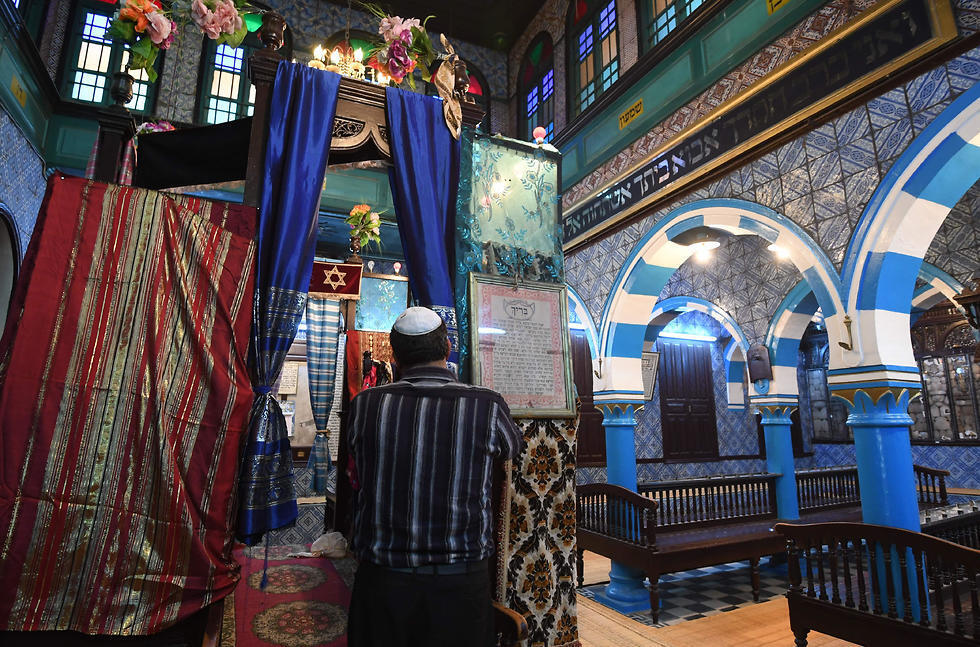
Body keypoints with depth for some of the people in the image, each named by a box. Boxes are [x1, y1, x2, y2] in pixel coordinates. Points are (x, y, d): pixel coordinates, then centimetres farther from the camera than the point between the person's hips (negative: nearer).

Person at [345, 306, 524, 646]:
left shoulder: (364, 404, -8)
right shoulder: (487, 405, -13)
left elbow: (355, 476, 8)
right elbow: (513, 447, 9)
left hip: (381, 581, 2)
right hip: (460, 586, -1)